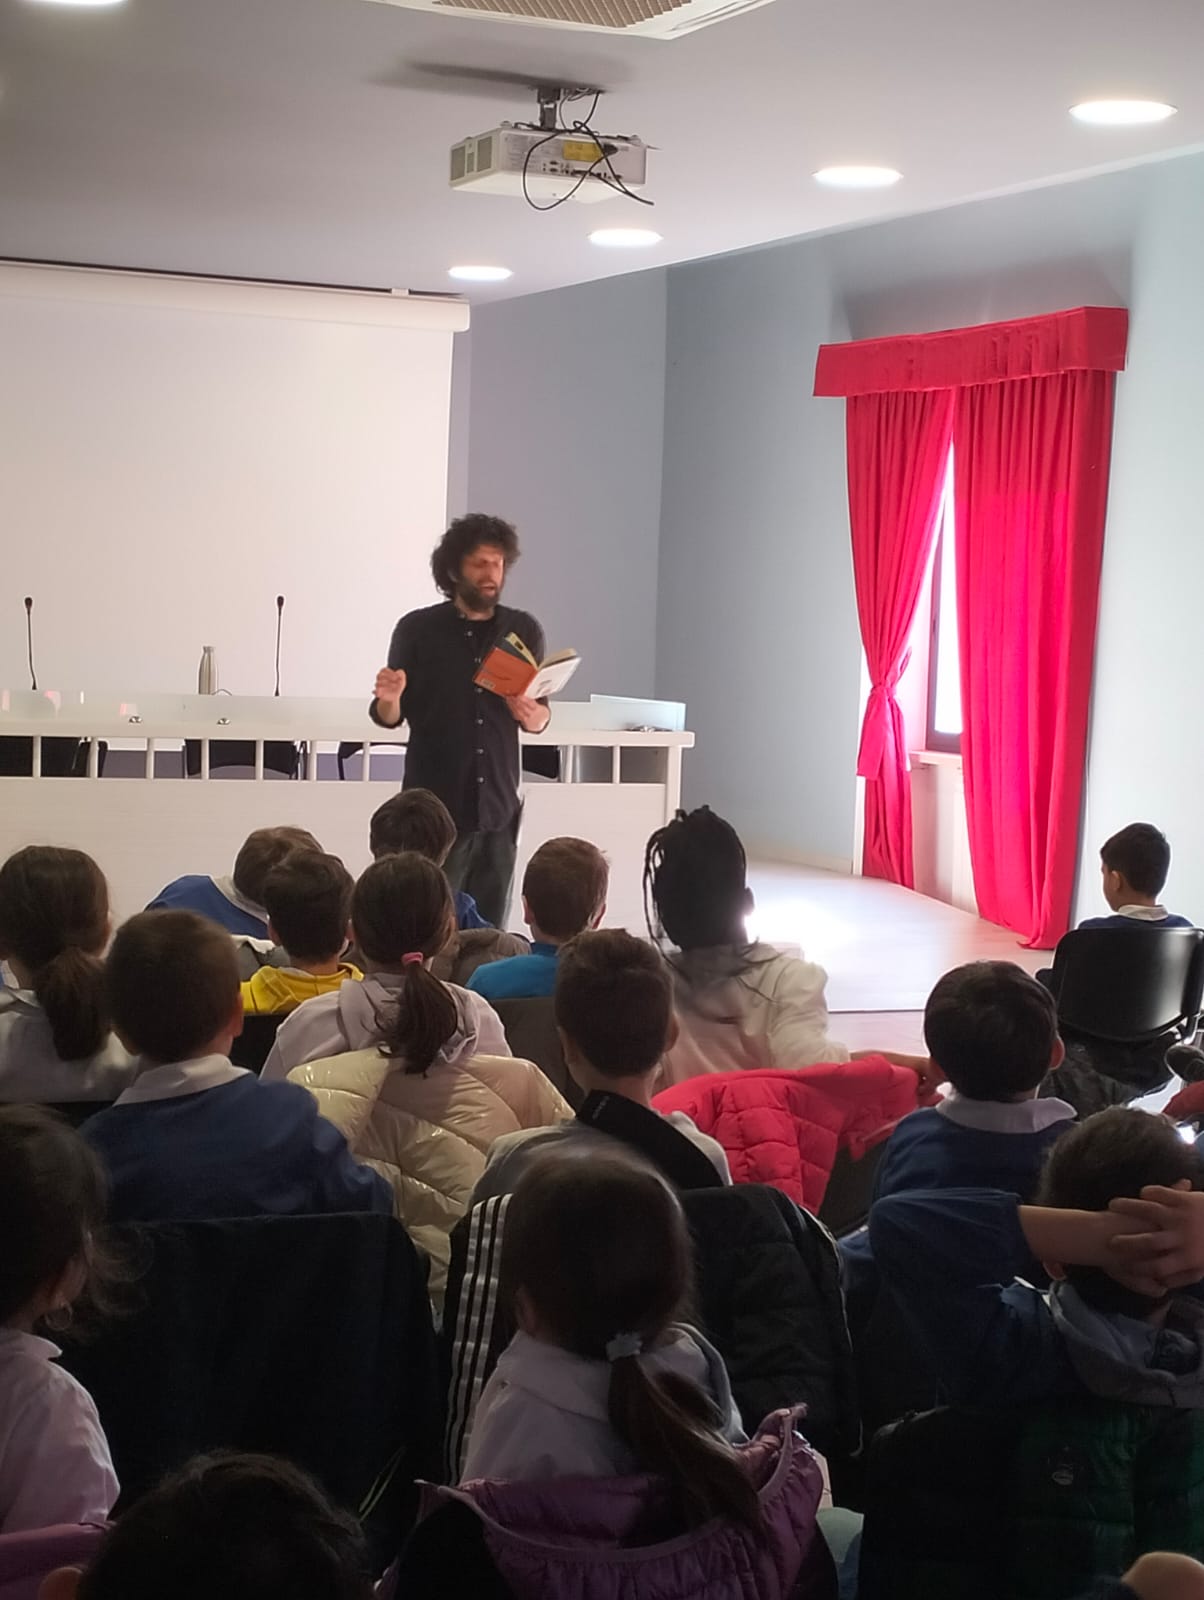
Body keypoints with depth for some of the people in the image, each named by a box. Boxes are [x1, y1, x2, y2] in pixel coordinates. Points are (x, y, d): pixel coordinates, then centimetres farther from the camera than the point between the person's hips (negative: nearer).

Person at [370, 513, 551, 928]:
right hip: (434, 807, -2)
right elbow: (390, 718, 3)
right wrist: (387, 700, -19)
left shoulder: (524, 630, 6)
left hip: (498, 807, 2)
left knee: (489, 932, 0)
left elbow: (540, 717, 12)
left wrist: (532, 716, -11)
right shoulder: (417, 629, 0)